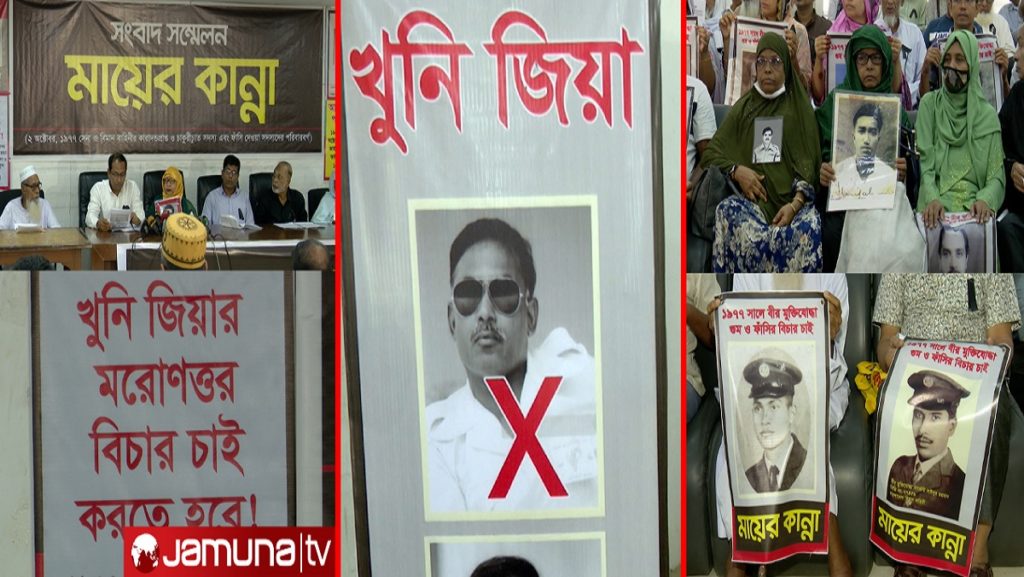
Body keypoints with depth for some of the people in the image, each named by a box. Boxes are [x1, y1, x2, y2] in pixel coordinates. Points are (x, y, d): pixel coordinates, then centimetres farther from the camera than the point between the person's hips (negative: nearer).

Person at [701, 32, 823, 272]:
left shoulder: (800, 108, 15)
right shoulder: (743, 107, 19)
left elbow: (809, 164, 5)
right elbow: (710, 153, 13)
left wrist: (796, 204, -13)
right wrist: (736, 170, -9)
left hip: (793, 198, -1)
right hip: (752, 196, 1)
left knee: (809, 226, -36)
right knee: (728, 212, -35)